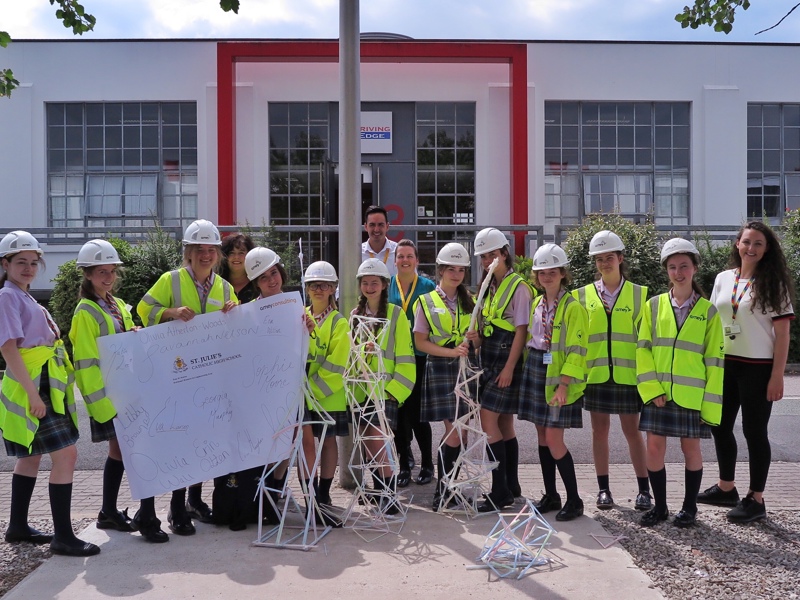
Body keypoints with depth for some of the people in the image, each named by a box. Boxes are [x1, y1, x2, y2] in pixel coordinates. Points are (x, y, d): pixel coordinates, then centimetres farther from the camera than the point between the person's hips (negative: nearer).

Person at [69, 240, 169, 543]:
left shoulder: (119, 306, 15)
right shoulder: (86, 312, -9)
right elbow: (86, 362, -14)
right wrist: (101, 400, -19)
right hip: (108, 393, -8)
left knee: (120, 450, 13)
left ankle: (109, 514, 24)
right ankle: (146, 518, -5)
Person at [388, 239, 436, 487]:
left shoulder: (428, 287, 4)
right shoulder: (387, 286, 7)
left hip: (420, 357, -1)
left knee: (417, 411, 1)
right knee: (399, 411, 3)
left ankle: (427, 464, 16)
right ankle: (405, 464, 15)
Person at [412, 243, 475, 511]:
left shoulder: (470, 301, 14)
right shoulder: (426, 302, 3)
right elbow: (421, 342, -2)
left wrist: (474, 340, -8)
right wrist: (452, 351, -14)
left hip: (466, 368, 4)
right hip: (440, 368, -4)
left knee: (460, 430, 1)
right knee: (454, 431, -10)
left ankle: (449, 486, 15)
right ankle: (443, 489, 3)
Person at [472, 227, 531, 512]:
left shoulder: (518, 287, -9)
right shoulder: (489, 288, 15)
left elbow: (521, 330, -14)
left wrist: (509, 368, -18)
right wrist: (475, 339, -1)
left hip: (507, 362, -8)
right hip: (490, 361, 8)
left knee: (488, 419, -13)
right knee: (504, 423, 11)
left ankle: (500, 491, -8)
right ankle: (511, 486, 20)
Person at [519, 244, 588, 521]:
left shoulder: (573, 307, -10)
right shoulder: (536, 303, 11)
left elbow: (576, 350, -14)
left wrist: (563, 384, -21)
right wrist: (526, 370, 13)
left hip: (558, 376, -7)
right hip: (535, 371, 7)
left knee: (554, 439, -9)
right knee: (542, 436, 10)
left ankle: (574, 500, 5)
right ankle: (550, 495, 22)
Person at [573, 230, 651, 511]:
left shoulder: (638, 294, 2)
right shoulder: (584, 295, 6)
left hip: (627, 373, -1)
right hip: (595, 372, 2)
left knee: (632, 430, 4)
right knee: (599, 430, 7)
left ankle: (644, 490, 14)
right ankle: (603, 489, 17)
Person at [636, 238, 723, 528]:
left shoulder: (707, 310, 0)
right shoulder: (654, 306, 3)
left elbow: (714, 359, -1)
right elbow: (643, 349, 1)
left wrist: (711, 402, -5)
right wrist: (651, 388, -9)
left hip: (692, 393, -1)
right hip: (658, 392, 1)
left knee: (691, 448, 8)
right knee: (654, 447, 3)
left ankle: (689, 507, 23)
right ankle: (659, 506, 19)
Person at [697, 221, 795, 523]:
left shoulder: (773, 283, -6)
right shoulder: (723, 279, 7)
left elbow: (782, 332, -8)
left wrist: (777, 376, -13)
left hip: (758, 368, -5)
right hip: (725, 365, 5)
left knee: (754, 431, 1)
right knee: (720, 426, 12)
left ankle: (756, 499, 12)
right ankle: (726, 488, 29)